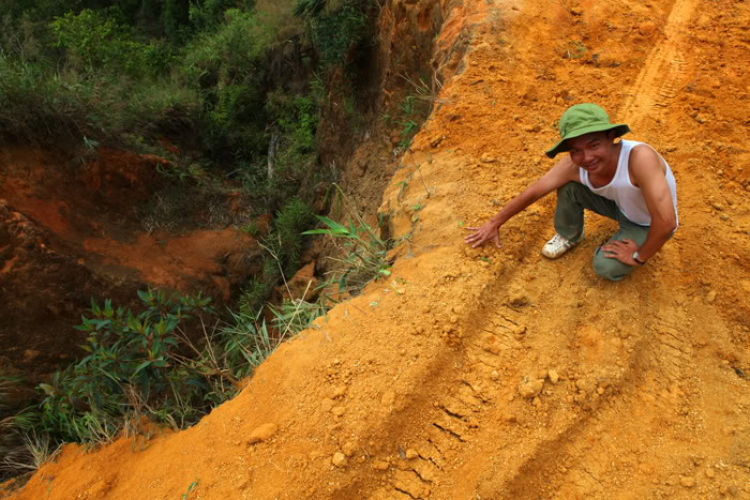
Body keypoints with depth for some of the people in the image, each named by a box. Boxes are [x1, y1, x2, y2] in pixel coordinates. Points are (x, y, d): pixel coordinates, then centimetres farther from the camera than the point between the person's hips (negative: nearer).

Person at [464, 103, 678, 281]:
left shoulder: (640, 157, -44)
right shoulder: (572, 165, -28)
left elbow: (666, 221, -43)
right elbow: (533, 191, -15)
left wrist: (639, 257, -27)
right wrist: (494, 224, -7)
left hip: (649, 225, -4)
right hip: (618, 204, 4)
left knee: (606, 267, -22)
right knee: (567, 183, -16)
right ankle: (569, 235, 11)